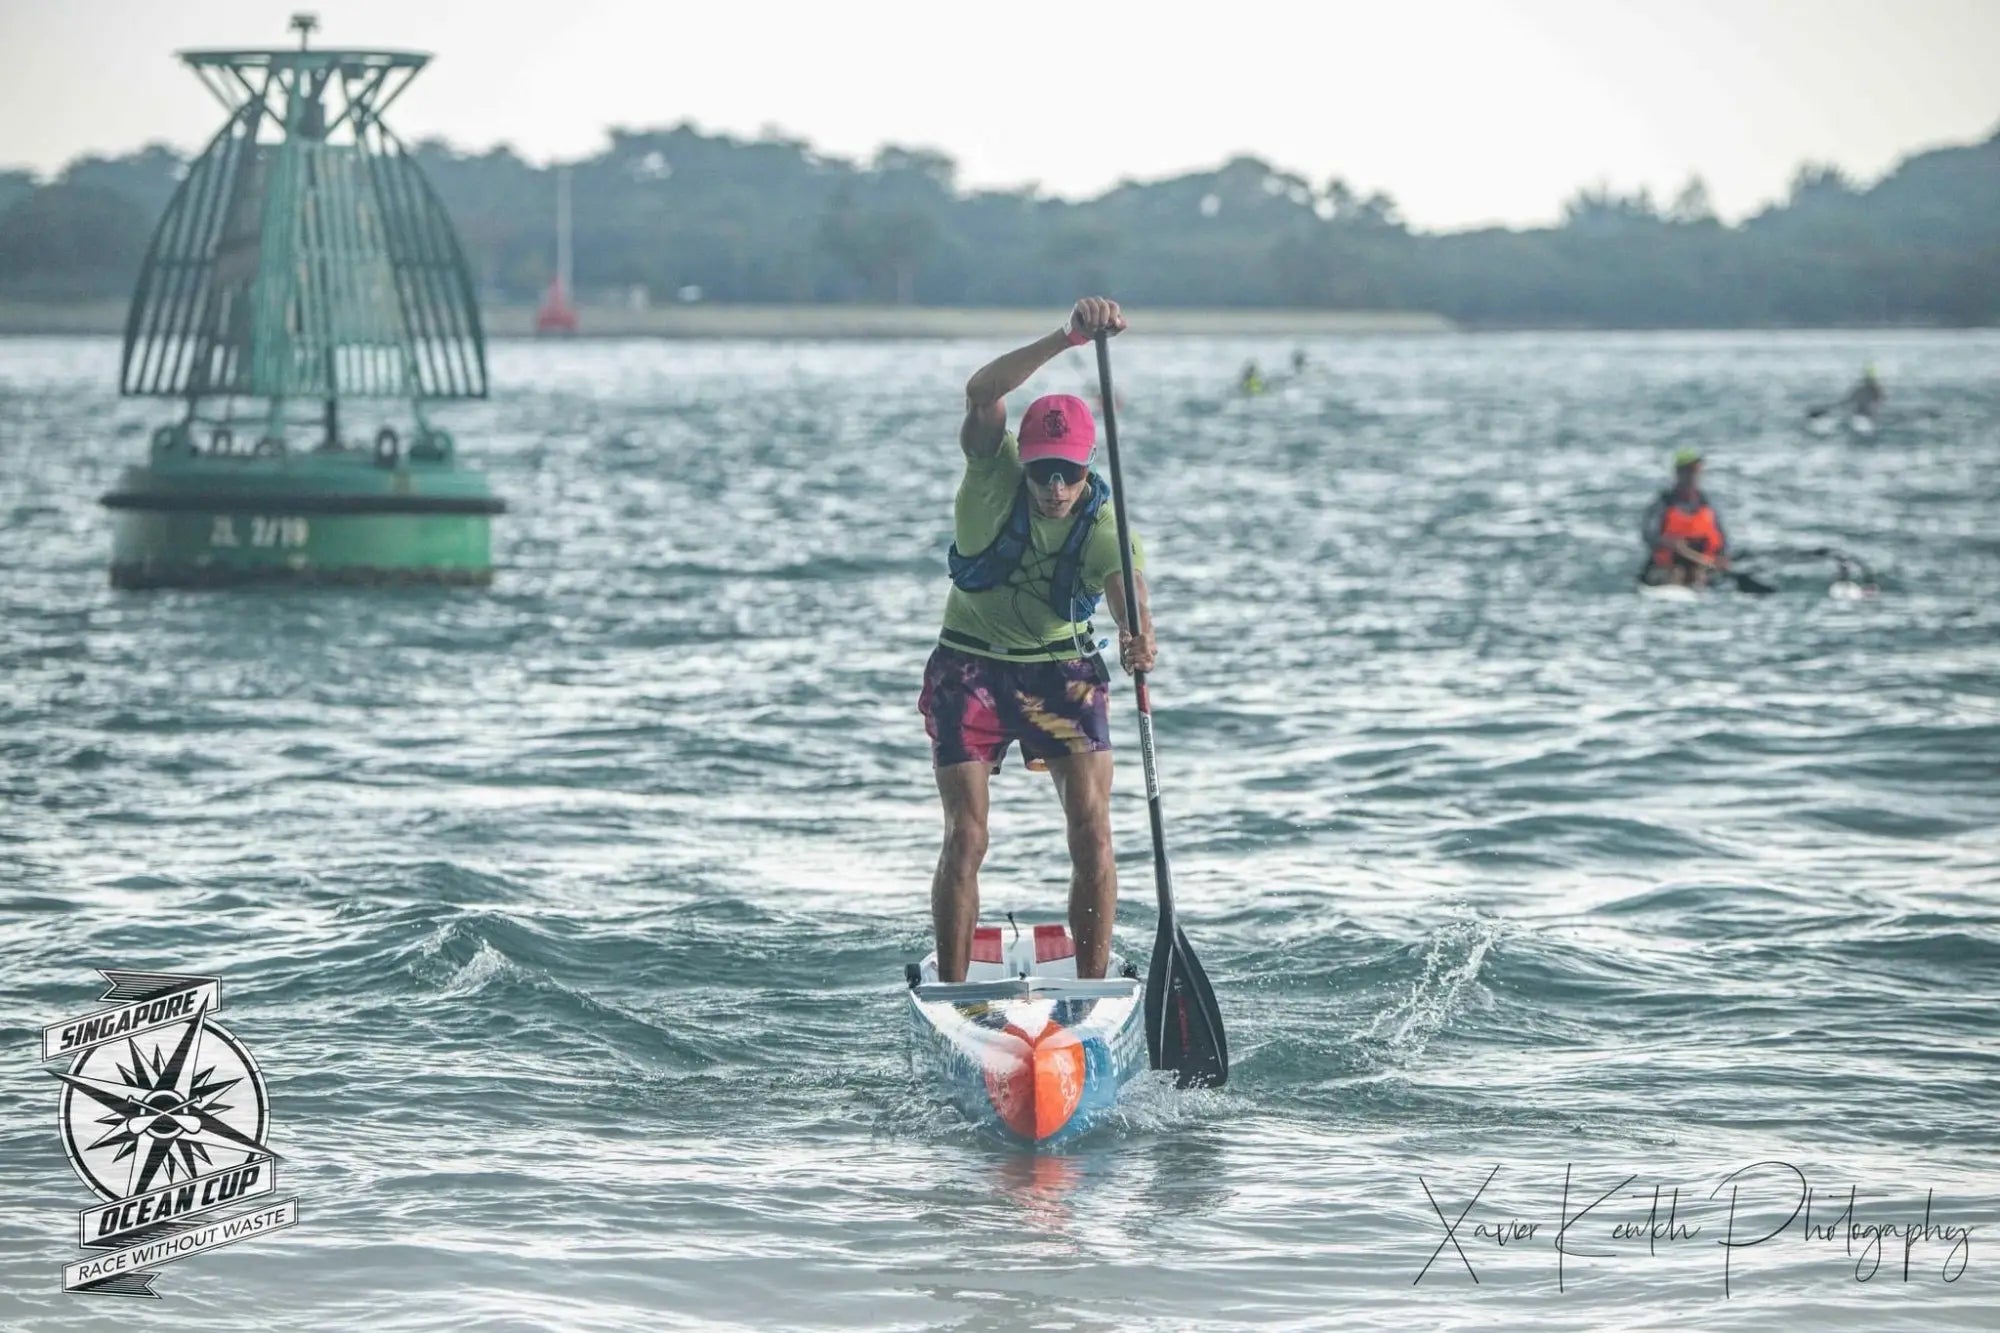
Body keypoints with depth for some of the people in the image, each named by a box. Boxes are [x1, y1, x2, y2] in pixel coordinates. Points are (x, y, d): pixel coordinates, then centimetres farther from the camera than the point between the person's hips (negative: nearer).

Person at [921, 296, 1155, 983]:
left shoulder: (1105, 524, -17)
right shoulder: (993, 477, -18)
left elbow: (1130, 599, -33)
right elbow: (982, 392, -36)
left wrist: (1140, 641, -58)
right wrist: (1067, 338, -48)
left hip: (1063, 671, 1)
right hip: (971, 668, -1)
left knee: (1092, 832, -11)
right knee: (965, 838, -8)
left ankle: (1093, 988, -2)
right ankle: (951, 992, 3)